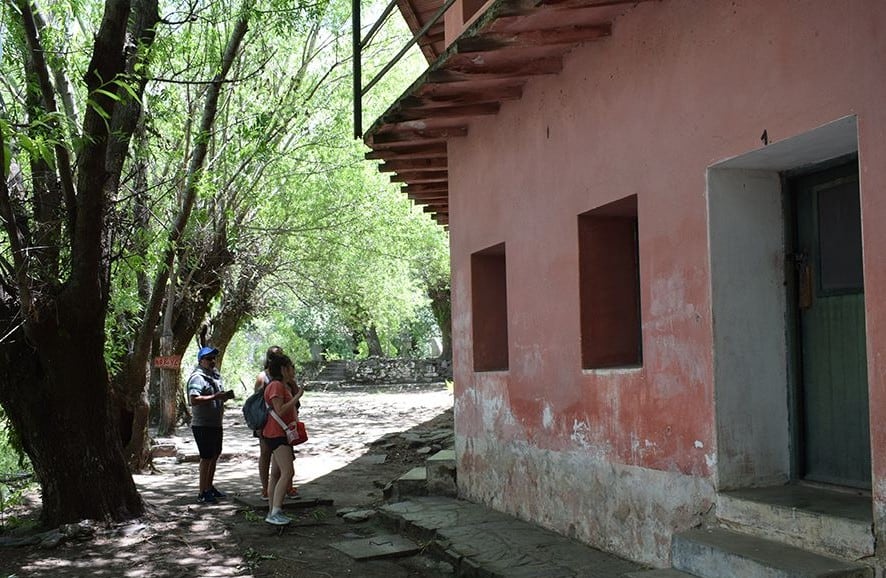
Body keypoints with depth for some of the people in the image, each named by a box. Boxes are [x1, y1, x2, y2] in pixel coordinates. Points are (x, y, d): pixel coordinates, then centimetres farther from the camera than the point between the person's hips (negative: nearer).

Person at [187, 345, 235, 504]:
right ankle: (203, 494, -2)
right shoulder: (197, 378, -16)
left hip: (216, 424, 10)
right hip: (202, 425, -10)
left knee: (215, 455, 18)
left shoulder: (215, 375, 15)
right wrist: (214, 396, -29)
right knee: (206, 457, -7)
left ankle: (209, 487, 32)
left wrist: (225, 396, 6)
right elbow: (194, 400, -28)